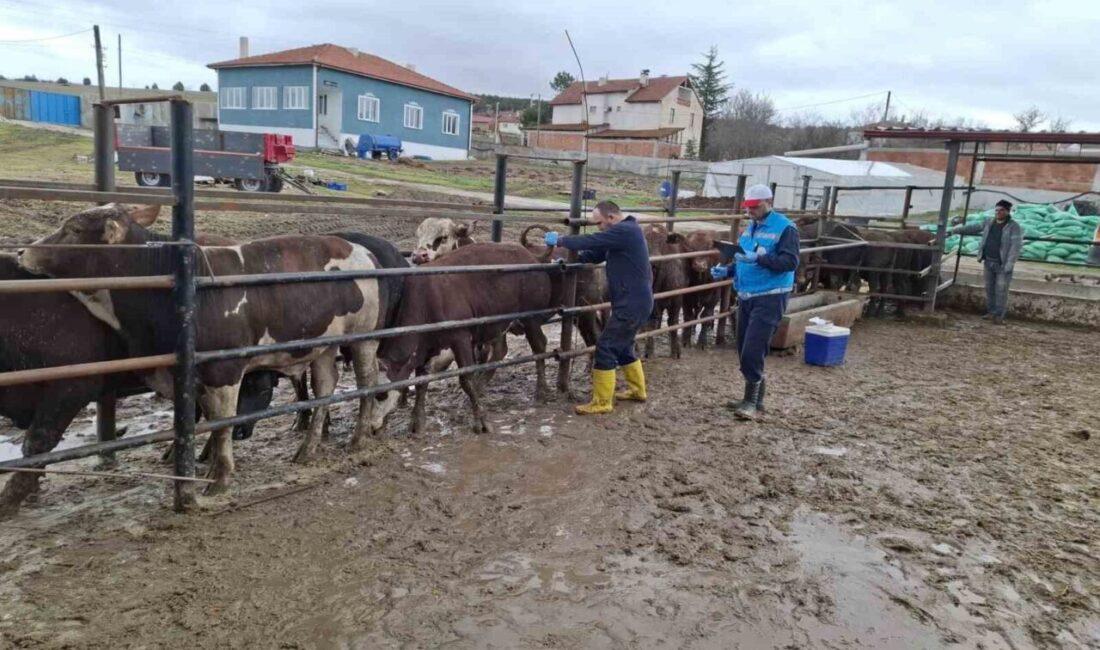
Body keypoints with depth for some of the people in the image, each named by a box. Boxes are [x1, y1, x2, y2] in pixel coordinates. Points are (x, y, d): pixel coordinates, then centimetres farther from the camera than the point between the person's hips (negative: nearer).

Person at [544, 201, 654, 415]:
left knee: (606, 347, -7)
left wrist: (560, 240, -6)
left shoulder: (624, 231, -17)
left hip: (632, 303, -10)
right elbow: (597, 252, 16)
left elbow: (591, 242, -20)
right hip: (635, 301, 10)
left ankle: (602, 402, -1)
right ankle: (637, 390, 35)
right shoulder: (625, 231, 15)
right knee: (622, 346, 21)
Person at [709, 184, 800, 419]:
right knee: (744, 351, 12)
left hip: (770, 298, -8)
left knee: (752, 352, -12)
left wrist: (759, 259, -30)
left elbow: (791, 261, -19)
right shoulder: (750, 228, 14)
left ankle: (753, 402, 0)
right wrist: (727, 270, 5)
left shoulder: (784, 228, -9)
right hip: (746, 297, 8)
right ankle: (753, 398, 24)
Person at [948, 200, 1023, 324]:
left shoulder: (1014, 227, -9)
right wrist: (955, 230, 9)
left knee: (1001, 289, -6)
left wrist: (1009, 264, -23)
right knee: (989, 288, 10)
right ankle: (991, 312, 18)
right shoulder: (989, 223, 10)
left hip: (1002, 264, -6)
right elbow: (973, 228, 15)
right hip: (988, 262, 6)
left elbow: (1015, 246, -15)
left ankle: (999, 315, -2)